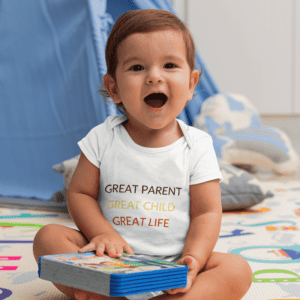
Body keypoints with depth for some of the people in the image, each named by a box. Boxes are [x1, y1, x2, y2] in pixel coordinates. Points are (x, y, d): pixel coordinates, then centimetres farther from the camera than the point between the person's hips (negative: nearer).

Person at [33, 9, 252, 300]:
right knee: (49, 236, -17)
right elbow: (79, 193, 2)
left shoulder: (197, 146, -3)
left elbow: (207, 213, -4)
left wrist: (191, 261, -21)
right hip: (110, 266, 1)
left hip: (171, 265, 0)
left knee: (237, 270, -24)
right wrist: (104, 234, -17)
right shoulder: (102, 139, -1)